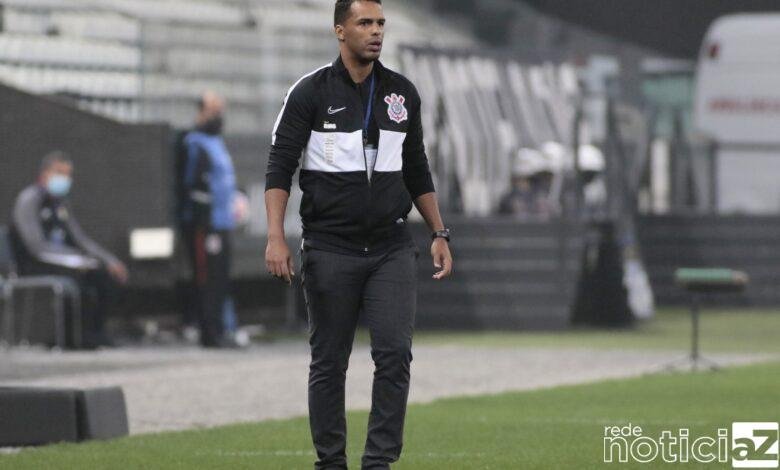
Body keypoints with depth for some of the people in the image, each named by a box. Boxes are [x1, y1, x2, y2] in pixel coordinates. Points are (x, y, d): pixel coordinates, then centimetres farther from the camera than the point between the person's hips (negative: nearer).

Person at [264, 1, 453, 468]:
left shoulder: (403, 93, 9)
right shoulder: (311, 92, -3)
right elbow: (280, 168, -7)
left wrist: (440, 234, 11)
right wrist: (276, 237, -18)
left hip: (392, 249, 3)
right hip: (330, 249, -3)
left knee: (396, 352, -10)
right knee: (329, 362, 3)